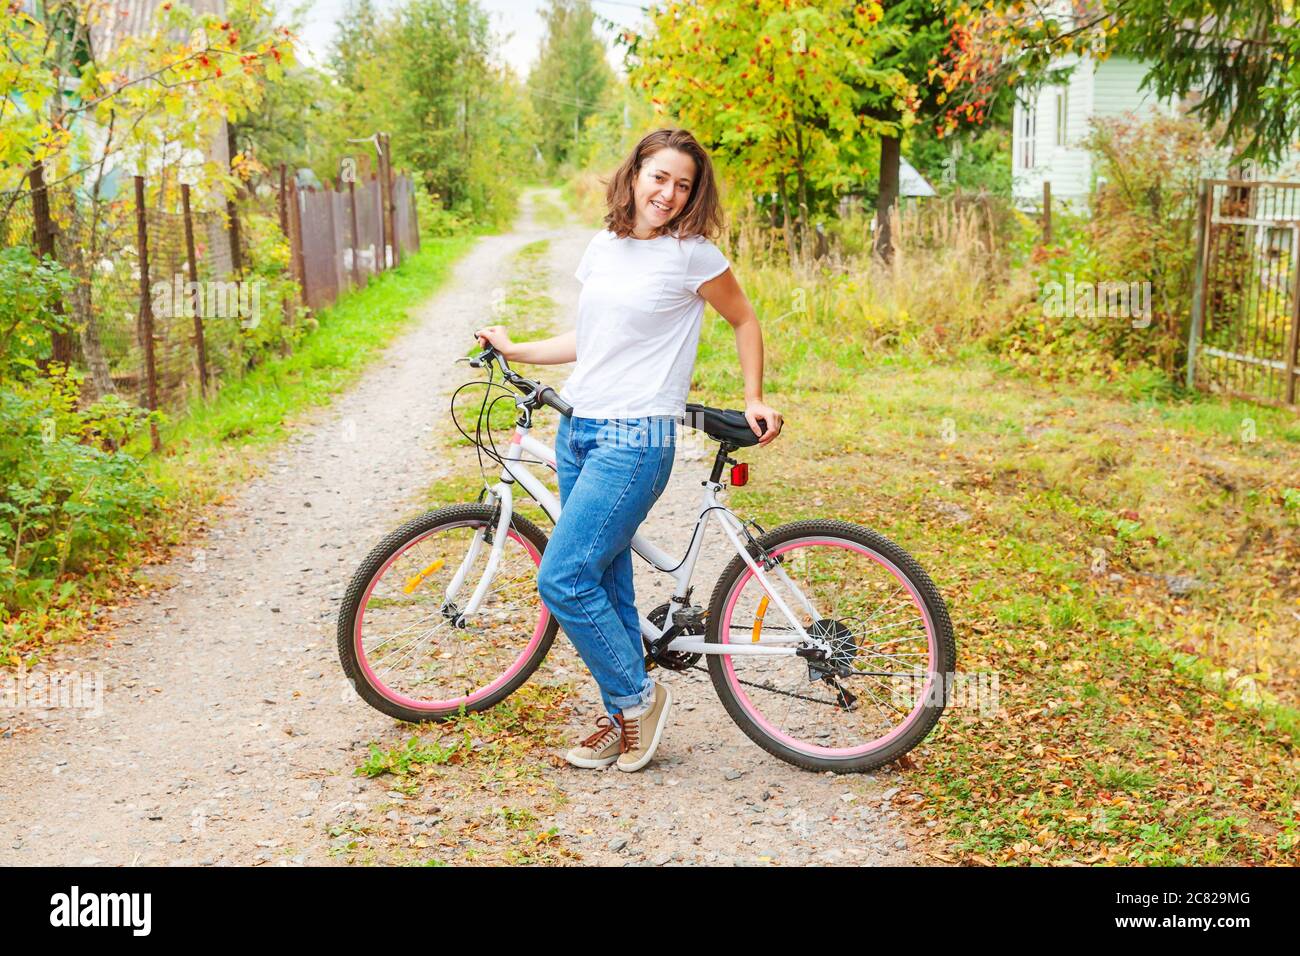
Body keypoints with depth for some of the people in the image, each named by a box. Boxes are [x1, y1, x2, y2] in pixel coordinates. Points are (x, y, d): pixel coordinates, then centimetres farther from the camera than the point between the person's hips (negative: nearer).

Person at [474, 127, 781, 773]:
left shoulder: (692, 255, -6)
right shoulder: (602, 247, 11)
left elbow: (744, 322, 7)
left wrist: (752, 402, 5)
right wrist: (514, 350, 19)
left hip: (635, 438, -7)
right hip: (578, 430, 7)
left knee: (562, 579, -12)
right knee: (605, 586, 11)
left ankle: (636, 696, 8)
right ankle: (621, 720, 24)